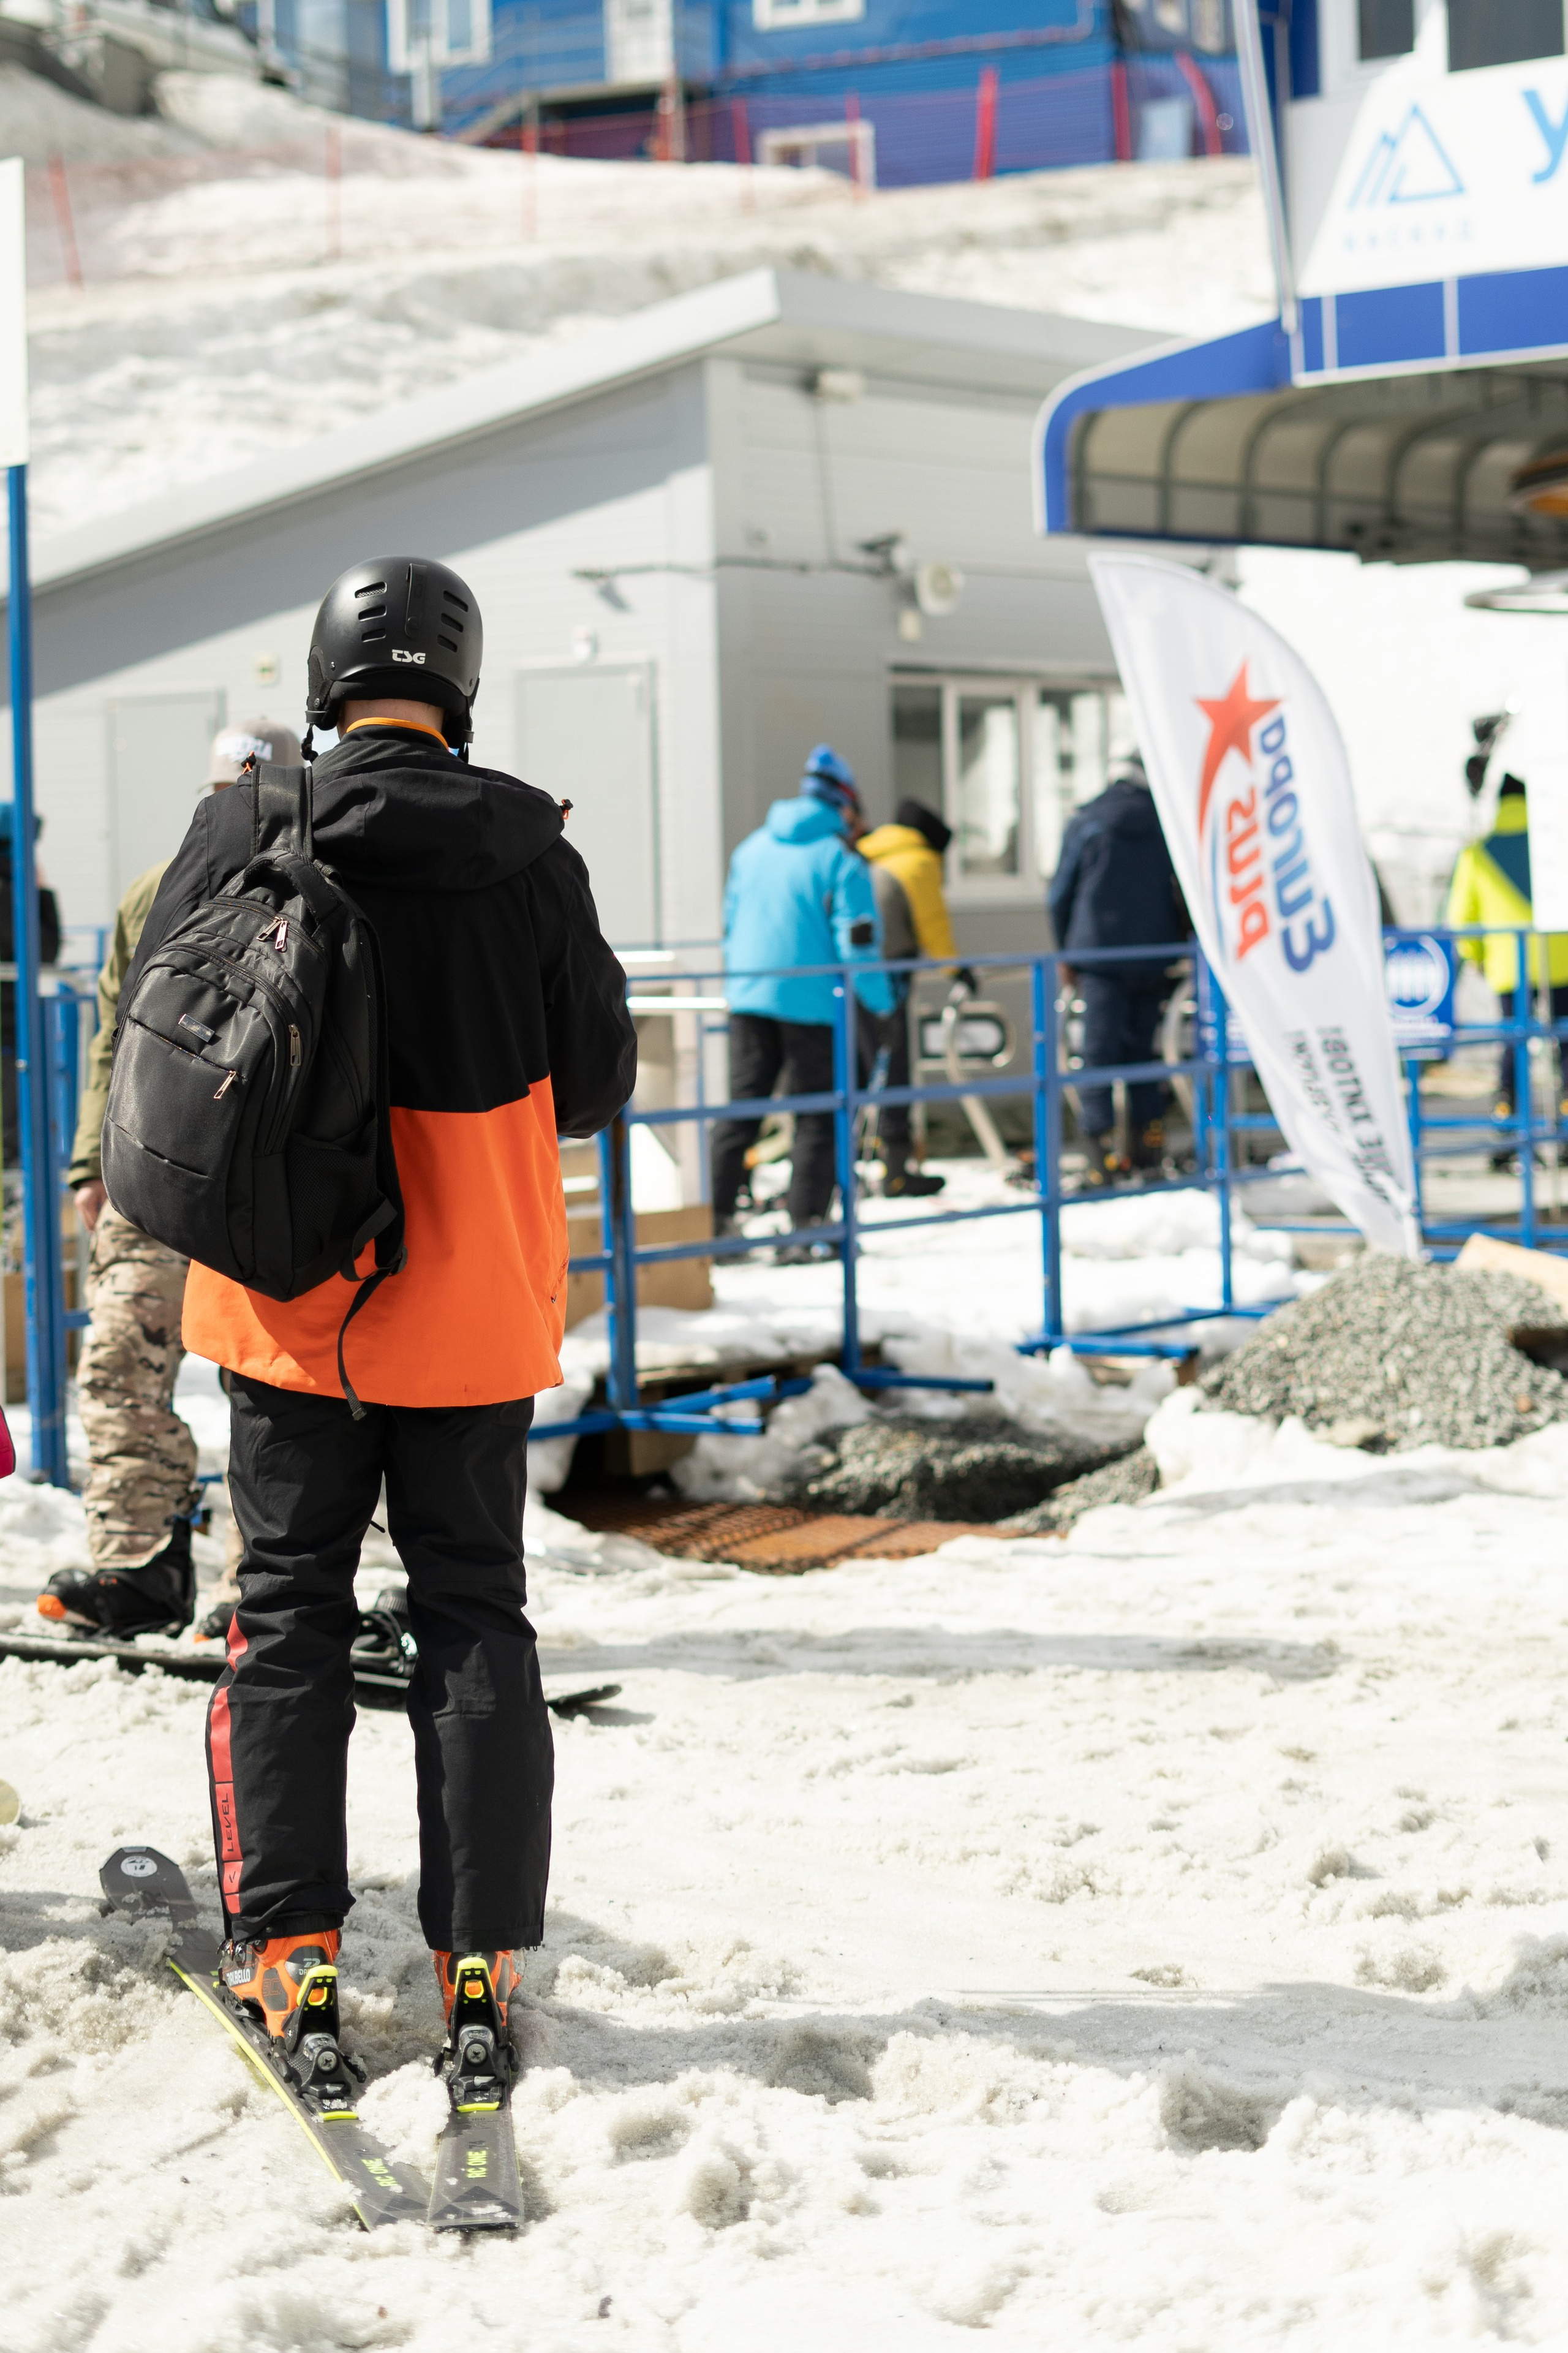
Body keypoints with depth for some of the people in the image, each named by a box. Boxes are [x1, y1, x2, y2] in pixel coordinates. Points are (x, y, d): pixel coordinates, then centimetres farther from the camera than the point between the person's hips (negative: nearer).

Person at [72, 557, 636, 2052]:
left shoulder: (244, 831, -8)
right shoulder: (529, 851, -7)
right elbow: (597, 1085, -1)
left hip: (291, 1304, 0)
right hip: (475, 1305, 0)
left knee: (289, 1609, 9)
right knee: (474, 1612, 10)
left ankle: (284, 1941, 5)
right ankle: (478, 1945, 10)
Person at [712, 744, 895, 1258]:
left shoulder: (752, 848, 12)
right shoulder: (840, 859, -7)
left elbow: (730, 926, 19)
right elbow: (857, 944, -11)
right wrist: (881, 1002, 2)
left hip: (749, 1000, 5)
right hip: (813, 1002, -5)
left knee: (741, 1109, 10)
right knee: (816, 1119, 2)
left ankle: (716, 1219, 5)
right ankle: (805, 1230, -1)